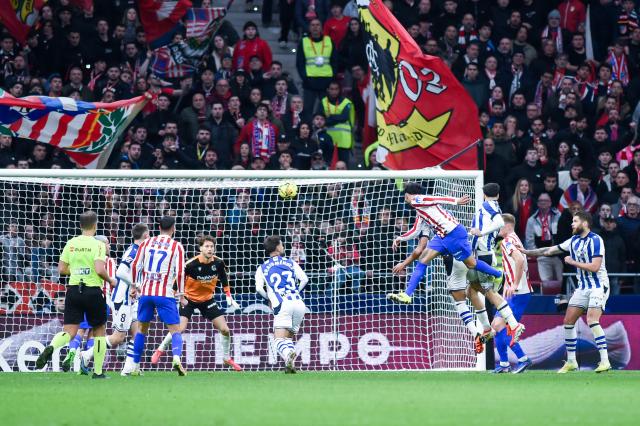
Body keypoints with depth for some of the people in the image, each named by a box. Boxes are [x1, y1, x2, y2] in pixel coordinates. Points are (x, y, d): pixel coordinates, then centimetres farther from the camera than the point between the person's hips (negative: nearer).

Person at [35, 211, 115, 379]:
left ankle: (51, 347, -33)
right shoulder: (98, 245, -9)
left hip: (73, 290, 3)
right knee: (99, 330, 14)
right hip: (93, 291, -3)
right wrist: (110, 280, 0)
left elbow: (61, 269, 6)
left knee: (69, 332, 0)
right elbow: (100, 270, -19)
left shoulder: (71, 243, 5)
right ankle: (98, 372, 16)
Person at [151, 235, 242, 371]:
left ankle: (227, 358, 21)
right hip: (189, 298, -4)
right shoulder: (191, 264, -26)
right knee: (180, 328, -20)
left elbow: (224, 279, 6)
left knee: (225, 330, -2)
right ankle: (160, 350, 5)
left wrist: (229, 297, 5)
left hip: (207, 299, 4)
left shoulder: (218, 263, -13)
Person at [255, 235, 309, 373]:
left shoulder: (262, 268, 15)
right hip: (298, 304, 3)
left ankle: (289, 354, -43)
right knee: (288, 337, 18)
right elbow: (304, 279, 4)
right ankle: (291, 363, -4)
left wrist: (269, 298, 19)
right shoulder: (291, 263, 17)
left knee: (279, 339, -10)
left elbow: (259, 288, 0)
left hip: (282, 305, -3)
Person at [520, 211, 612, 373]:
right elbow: (550, 251, 16)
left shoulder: (595, 240, -15)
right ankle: (571, 362, 14)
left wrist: (572, 262, -14)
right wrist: (526, 252, 13)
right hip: (582, 287, 8)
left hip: (598, 286, -8)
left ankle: (605, 361, -23)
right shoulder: (573, 241, 9)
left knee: (592, 320, -24)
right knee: (568, 321, 5)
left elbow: (595, 267, -23)